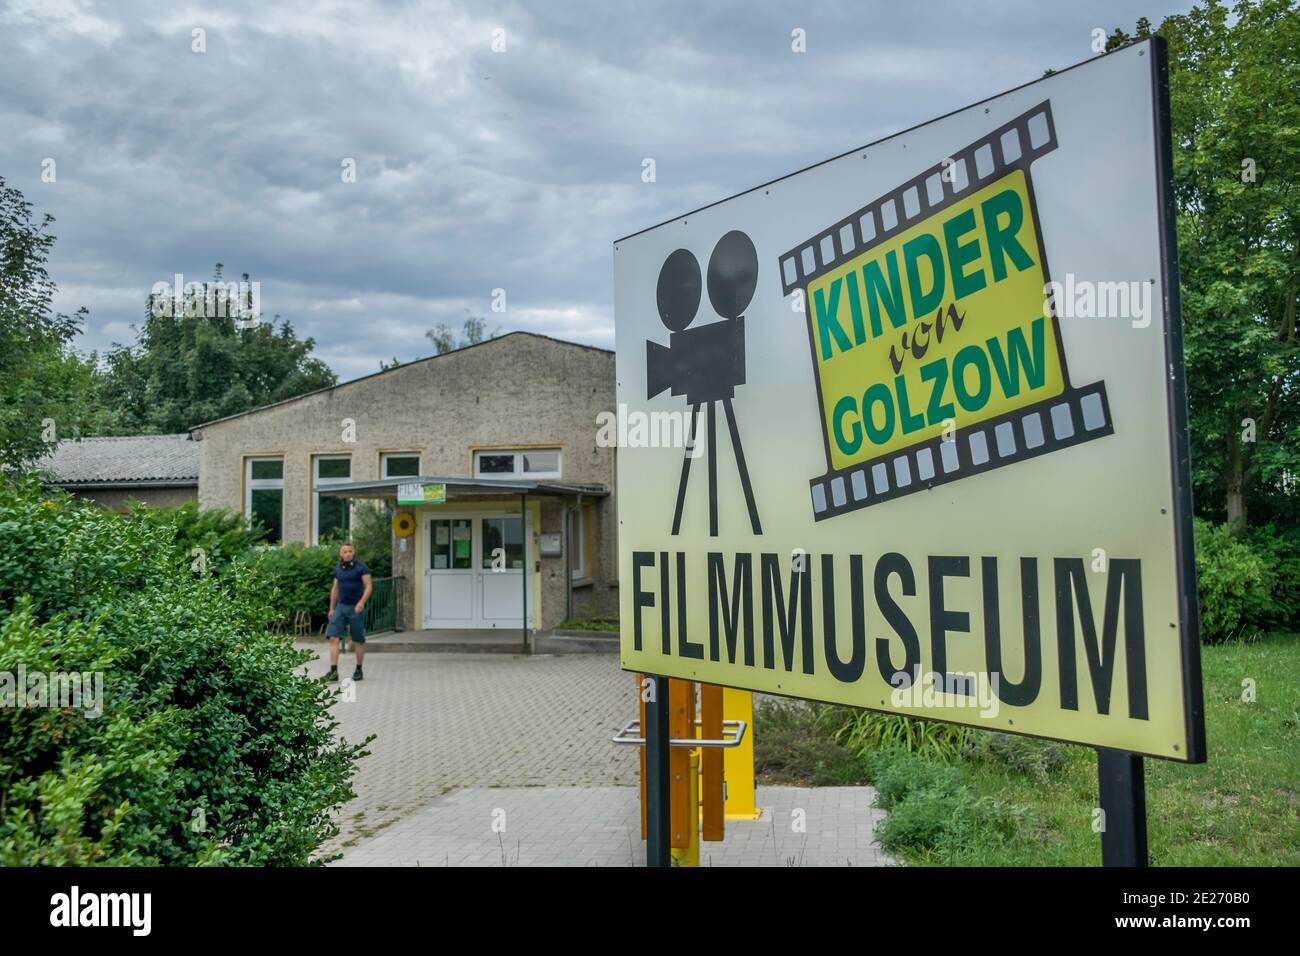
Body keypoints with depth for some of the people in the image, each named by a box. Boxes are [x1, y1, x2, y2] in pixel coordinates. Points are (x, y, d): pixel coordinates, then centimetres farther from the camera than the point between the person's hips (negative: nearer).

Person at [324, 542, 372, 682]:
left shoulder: (361, 567, -5)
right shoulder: (338, 568, 11)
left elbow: (368, 587, -8)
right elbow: (335, 589, 19)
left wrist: (362, 602, -22)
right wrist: (331, 608, 18)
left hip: (356, 608, -4)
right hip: (340, 607, 4)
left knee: (358, 640, 5)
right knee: (333, 638, -8)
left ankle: (359, 670, 17)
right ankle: (333, 671, -10)